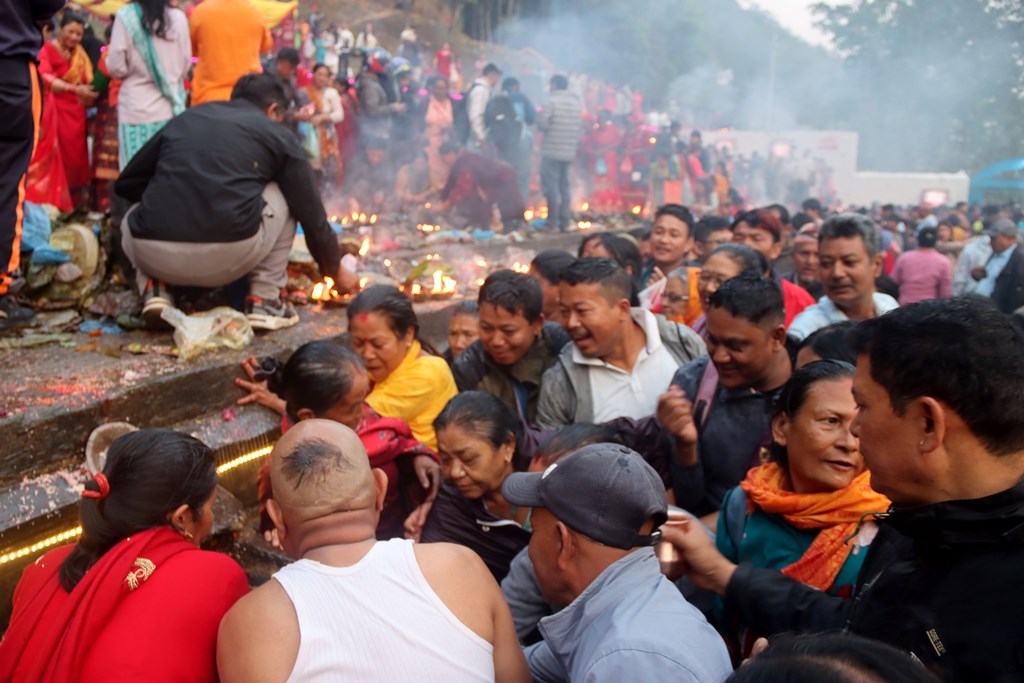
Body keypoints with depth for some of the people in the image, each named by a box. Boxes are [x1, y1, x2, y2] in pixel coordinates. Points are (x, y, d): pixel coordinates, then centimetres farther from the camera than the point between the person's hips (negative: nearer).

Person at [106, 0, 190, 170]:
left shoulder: (126, 16, -7)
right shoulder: (178, 17, -2)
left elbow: (116, 67, -4)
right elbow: (186, 63, 7)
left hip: (137, 109, -2)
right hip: (171, 107, 2)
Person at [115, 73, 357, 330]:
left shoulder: (185, 119, 21)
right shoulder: (277, 134, 14)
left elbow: (126, 185, 24)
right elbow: (312, 215, 17)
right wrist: (337, 271, 30)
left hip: (152, 257, 3)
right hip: (226, 257, -3)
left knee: (133, 222, 38)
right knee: (284, 197, 23)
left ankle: (154, 288, 13)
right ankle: (264, 301, 17)